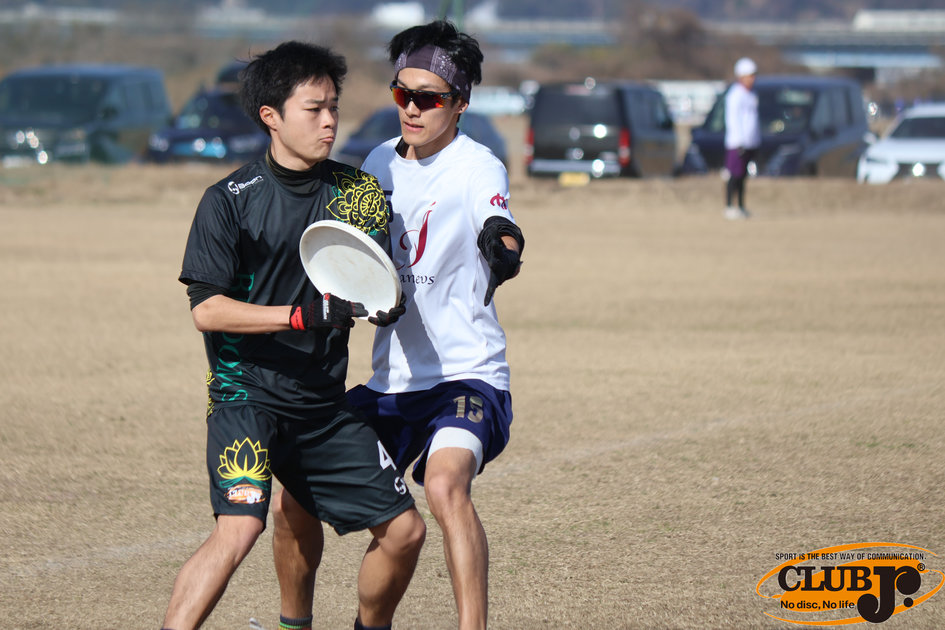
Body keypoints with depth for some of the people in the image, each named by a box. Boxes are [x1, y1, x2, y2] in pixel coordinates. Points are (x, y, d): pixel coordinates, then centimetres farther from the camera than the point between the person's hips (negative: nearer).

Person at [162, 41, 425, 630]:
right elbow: (207, 309, -11)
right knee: (239, 529, -26)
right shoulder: (229, 200, -7)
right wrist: (299, 315, -22)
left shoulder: (360, 190, 7)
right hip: (247, 392, -5)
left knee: (404, 530, 4)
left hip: (326, 404, 5)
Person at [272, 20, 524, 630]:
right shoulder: (381, 162, 9)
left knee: (445, 484, -33)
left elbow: (497, 224, -32)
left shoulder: (477, 167, -11)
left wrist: (504, 247, -54)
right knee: (296, 499, 6)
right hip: (390, 379, 7)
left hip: (465, 376, -7)